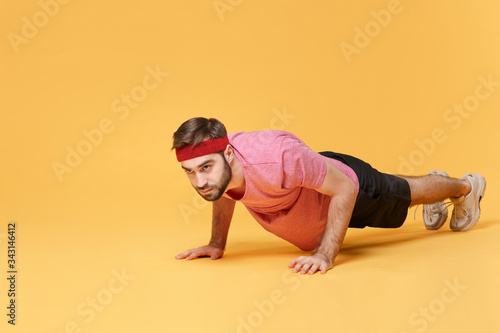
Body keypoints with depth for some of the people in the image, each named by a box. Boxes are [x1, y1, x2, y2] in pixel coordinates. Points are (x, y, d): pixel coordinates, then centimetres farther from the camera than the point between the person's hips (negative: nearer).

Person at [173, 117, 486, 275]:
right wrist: (217, 243, -8)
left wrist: (326, 255, -40)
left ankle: (467, 186, 59)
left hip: (348, 183, -5)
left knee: (405, 193, 27)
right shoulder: (211, 161, -29)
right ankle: (434, 185, 68)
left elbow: (345, 188, -36)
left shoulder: (278, 156, -49)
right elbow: (225, 193, -2)